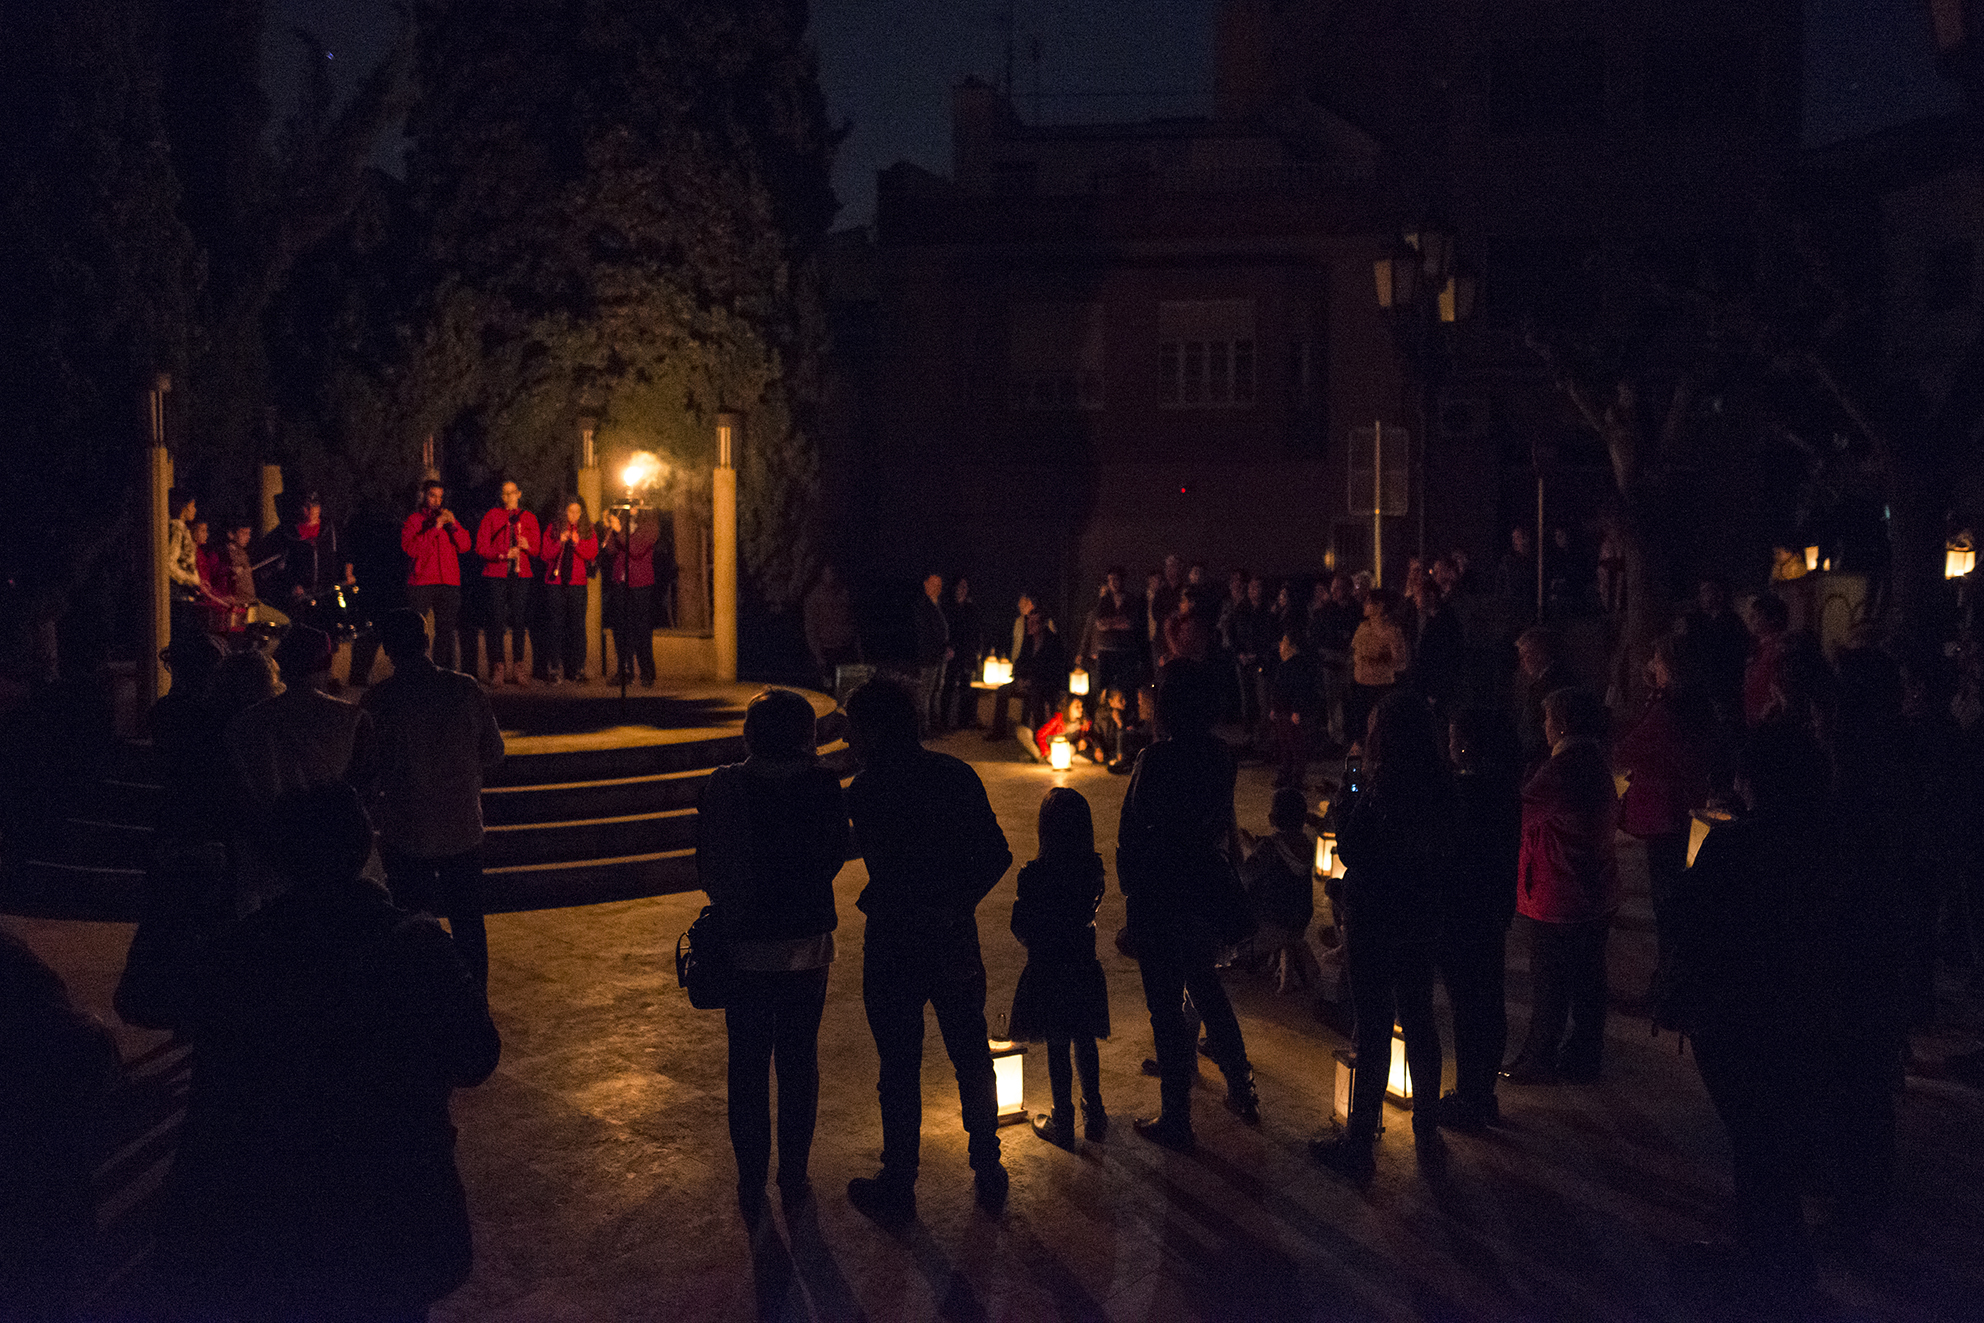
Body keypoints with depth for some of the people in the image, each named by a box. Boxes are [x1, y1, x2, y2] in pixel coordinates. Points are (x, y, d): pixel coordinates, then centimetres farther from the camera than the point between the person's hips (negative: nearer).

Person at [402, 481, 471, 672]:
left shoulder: (449, 518, 17)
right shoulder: (413, 520, 6)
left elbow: (464, 546, 7)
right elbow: (410, 548, -9)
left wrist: (453, 525, -7)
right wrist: (434, 528, -14)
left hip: (449, 583, 4)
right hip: (421, 583, -4)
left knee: (446, 630, 5)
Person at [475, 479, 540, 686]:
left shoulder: (529, 518, 14)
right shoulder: (492, 516, 8)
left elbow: (537, 551, 13)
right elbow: (481, 546, 1)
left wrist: (527, 546, -9)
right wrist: (502, 554, -13)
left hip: (522, 575, 2)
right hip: (496, 575, -2)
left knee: (519, 621, 1)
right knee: (497, 620, -6)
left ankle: (518, 668, 6)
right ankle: (498, 667, -2)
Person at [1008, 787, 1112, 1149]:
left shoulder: (1034, 876, -22)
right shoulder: (1093, 867, -8)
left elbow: (1020, 926, -12)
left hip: (1047, 972, -4)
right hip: (1084, 967, 4)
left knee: (1057, 1049, 9)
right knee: (1085, 1043, 18)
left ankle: (1062, 1123, 21)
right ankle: (1094, 1117, 29)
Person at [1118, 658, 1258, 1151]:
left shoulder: (1156, 760, -21)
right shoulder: (1221, 757, -1)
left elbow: (1132, 834, -17)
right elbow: (1223, 824, 8)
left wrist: (1129, 884, -3)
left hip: (1161, 895, -7)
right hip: (1208, 885, 7)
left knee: (1166, 1004, 4)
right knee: (1205, 985, 25)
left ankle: (1176, 1120, 13)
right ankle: (1242, 1092, 35)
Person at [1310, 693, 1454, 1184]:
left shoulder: (1380, 788, -21)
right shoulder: (1440, 787, -1)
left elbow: (1350, 850, -15)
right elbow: (1442, 853, 9)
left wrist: (1346, 801, -4)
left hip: (1374, 922, -6)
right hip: (1422, 920, 6)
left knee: (1373, 1028, 0)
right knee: (1418, 1019, 17)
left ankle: (1359, 1143, 11)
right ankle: (1427, 1134, 28)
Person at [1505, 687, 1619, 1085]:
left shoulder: (1558, 772, -23)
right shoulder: (1599, 765, 4)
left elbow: (1517, 816, -21)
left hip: (1556, 899, -8)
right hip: (1598, 894, 8)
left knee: (1548, 983, 5)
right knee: (1588, 977, 17)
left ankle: (1539, 1062, 16)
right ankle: (1585, 1057, 28)